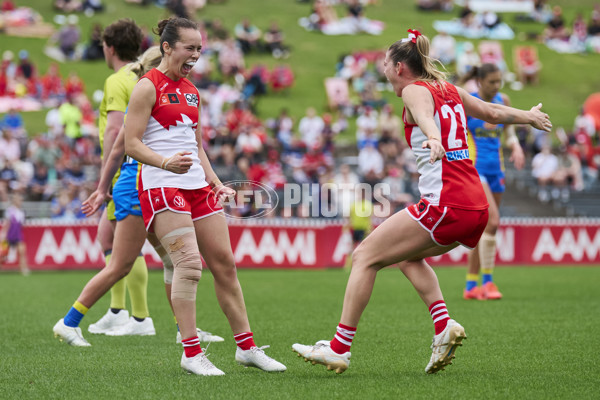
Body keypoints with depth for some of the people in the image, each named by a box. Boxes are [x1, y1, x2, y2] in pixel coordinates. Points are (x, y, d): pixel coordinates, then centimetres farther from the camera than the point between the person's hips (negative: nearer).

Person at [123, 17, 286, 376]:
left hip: (198, 185, 8)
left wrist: (215, 182, 14)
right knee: (188, 262, -17)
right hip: (162, 185, -8)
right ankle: (192, 353, -12)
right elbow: (132, 144, -11)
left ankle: (246, 347, 14)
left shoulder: (192, 91, 18)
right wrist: (166, 162, -27)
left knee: (225, 263, 7)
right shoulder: (148, 87, -6)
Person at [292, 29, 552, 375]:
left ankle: (339, 349, -5)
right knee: (409, 256, 28)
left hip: (445, 202, -9)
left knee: (365, 257, -2)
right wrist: (530, 116, 52)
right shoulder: (450, 90, 20)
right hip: (477, 205, 9)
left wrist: (433, 138, -47)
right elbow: (493, 112, 33)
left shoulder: (415, 90, -2)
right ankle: (445, 326, 9)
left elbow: (425, 115, -25)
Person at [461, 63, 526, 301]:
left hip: (495, 169, 6)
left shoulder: (503, 101, 8)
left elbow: (508, 132, 18)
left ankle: (471, 286, 16)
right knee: (492, 220, -21)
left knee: (484, 228, 8)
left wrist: (516, 147, 0)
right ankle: (487, 281, -14)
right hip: (473, 166, -6)